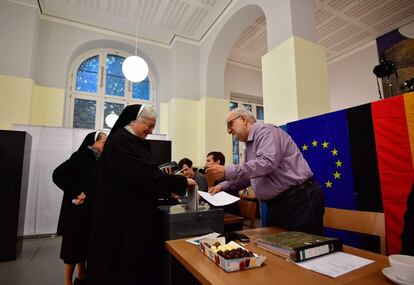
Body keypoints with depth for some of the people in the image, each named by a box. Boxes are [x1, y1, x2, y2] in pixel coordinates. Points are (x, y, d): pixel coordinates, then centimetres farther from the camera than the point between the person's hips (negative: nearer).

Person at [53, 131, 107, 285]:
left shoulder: (98, 159, 7)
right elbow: (58, 174, -23)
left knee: (85, 243, 17)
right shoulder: (82, 156, -15)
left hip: (90, 208, 8)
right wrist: (76, 193, -23)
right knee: (74, 243, 4)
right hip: (78, 208, -8)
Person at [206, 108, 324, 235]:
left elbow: (267, 163, -28)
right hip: (277, 204, 9)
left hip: (299, 200, -9)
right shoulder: (250, 145, 17)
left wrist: (227, 172, -27)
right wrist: (223, 186, 14)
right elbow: (248, 175, 25)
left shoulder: (266, 131, -12)